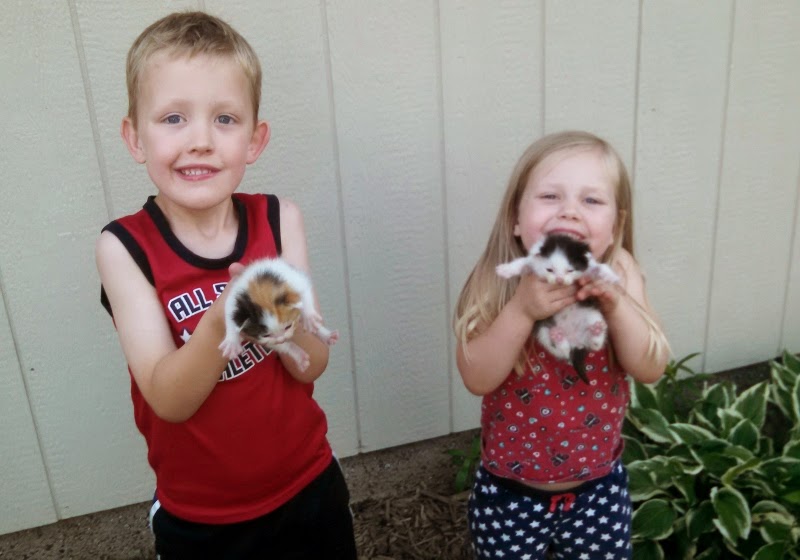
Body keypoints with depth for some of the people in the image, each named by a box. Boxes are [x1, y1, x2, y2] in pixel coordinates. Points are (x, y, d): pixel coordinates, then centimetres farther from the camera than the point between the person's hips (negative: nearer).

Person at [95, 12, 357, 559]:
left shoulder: (280, 219, -12)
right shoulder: (124, 246, -16)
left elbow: (311, 366, -14)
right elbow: (168, 399, -22)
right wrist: (219, 326, -41)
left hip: (308, 488, 2)